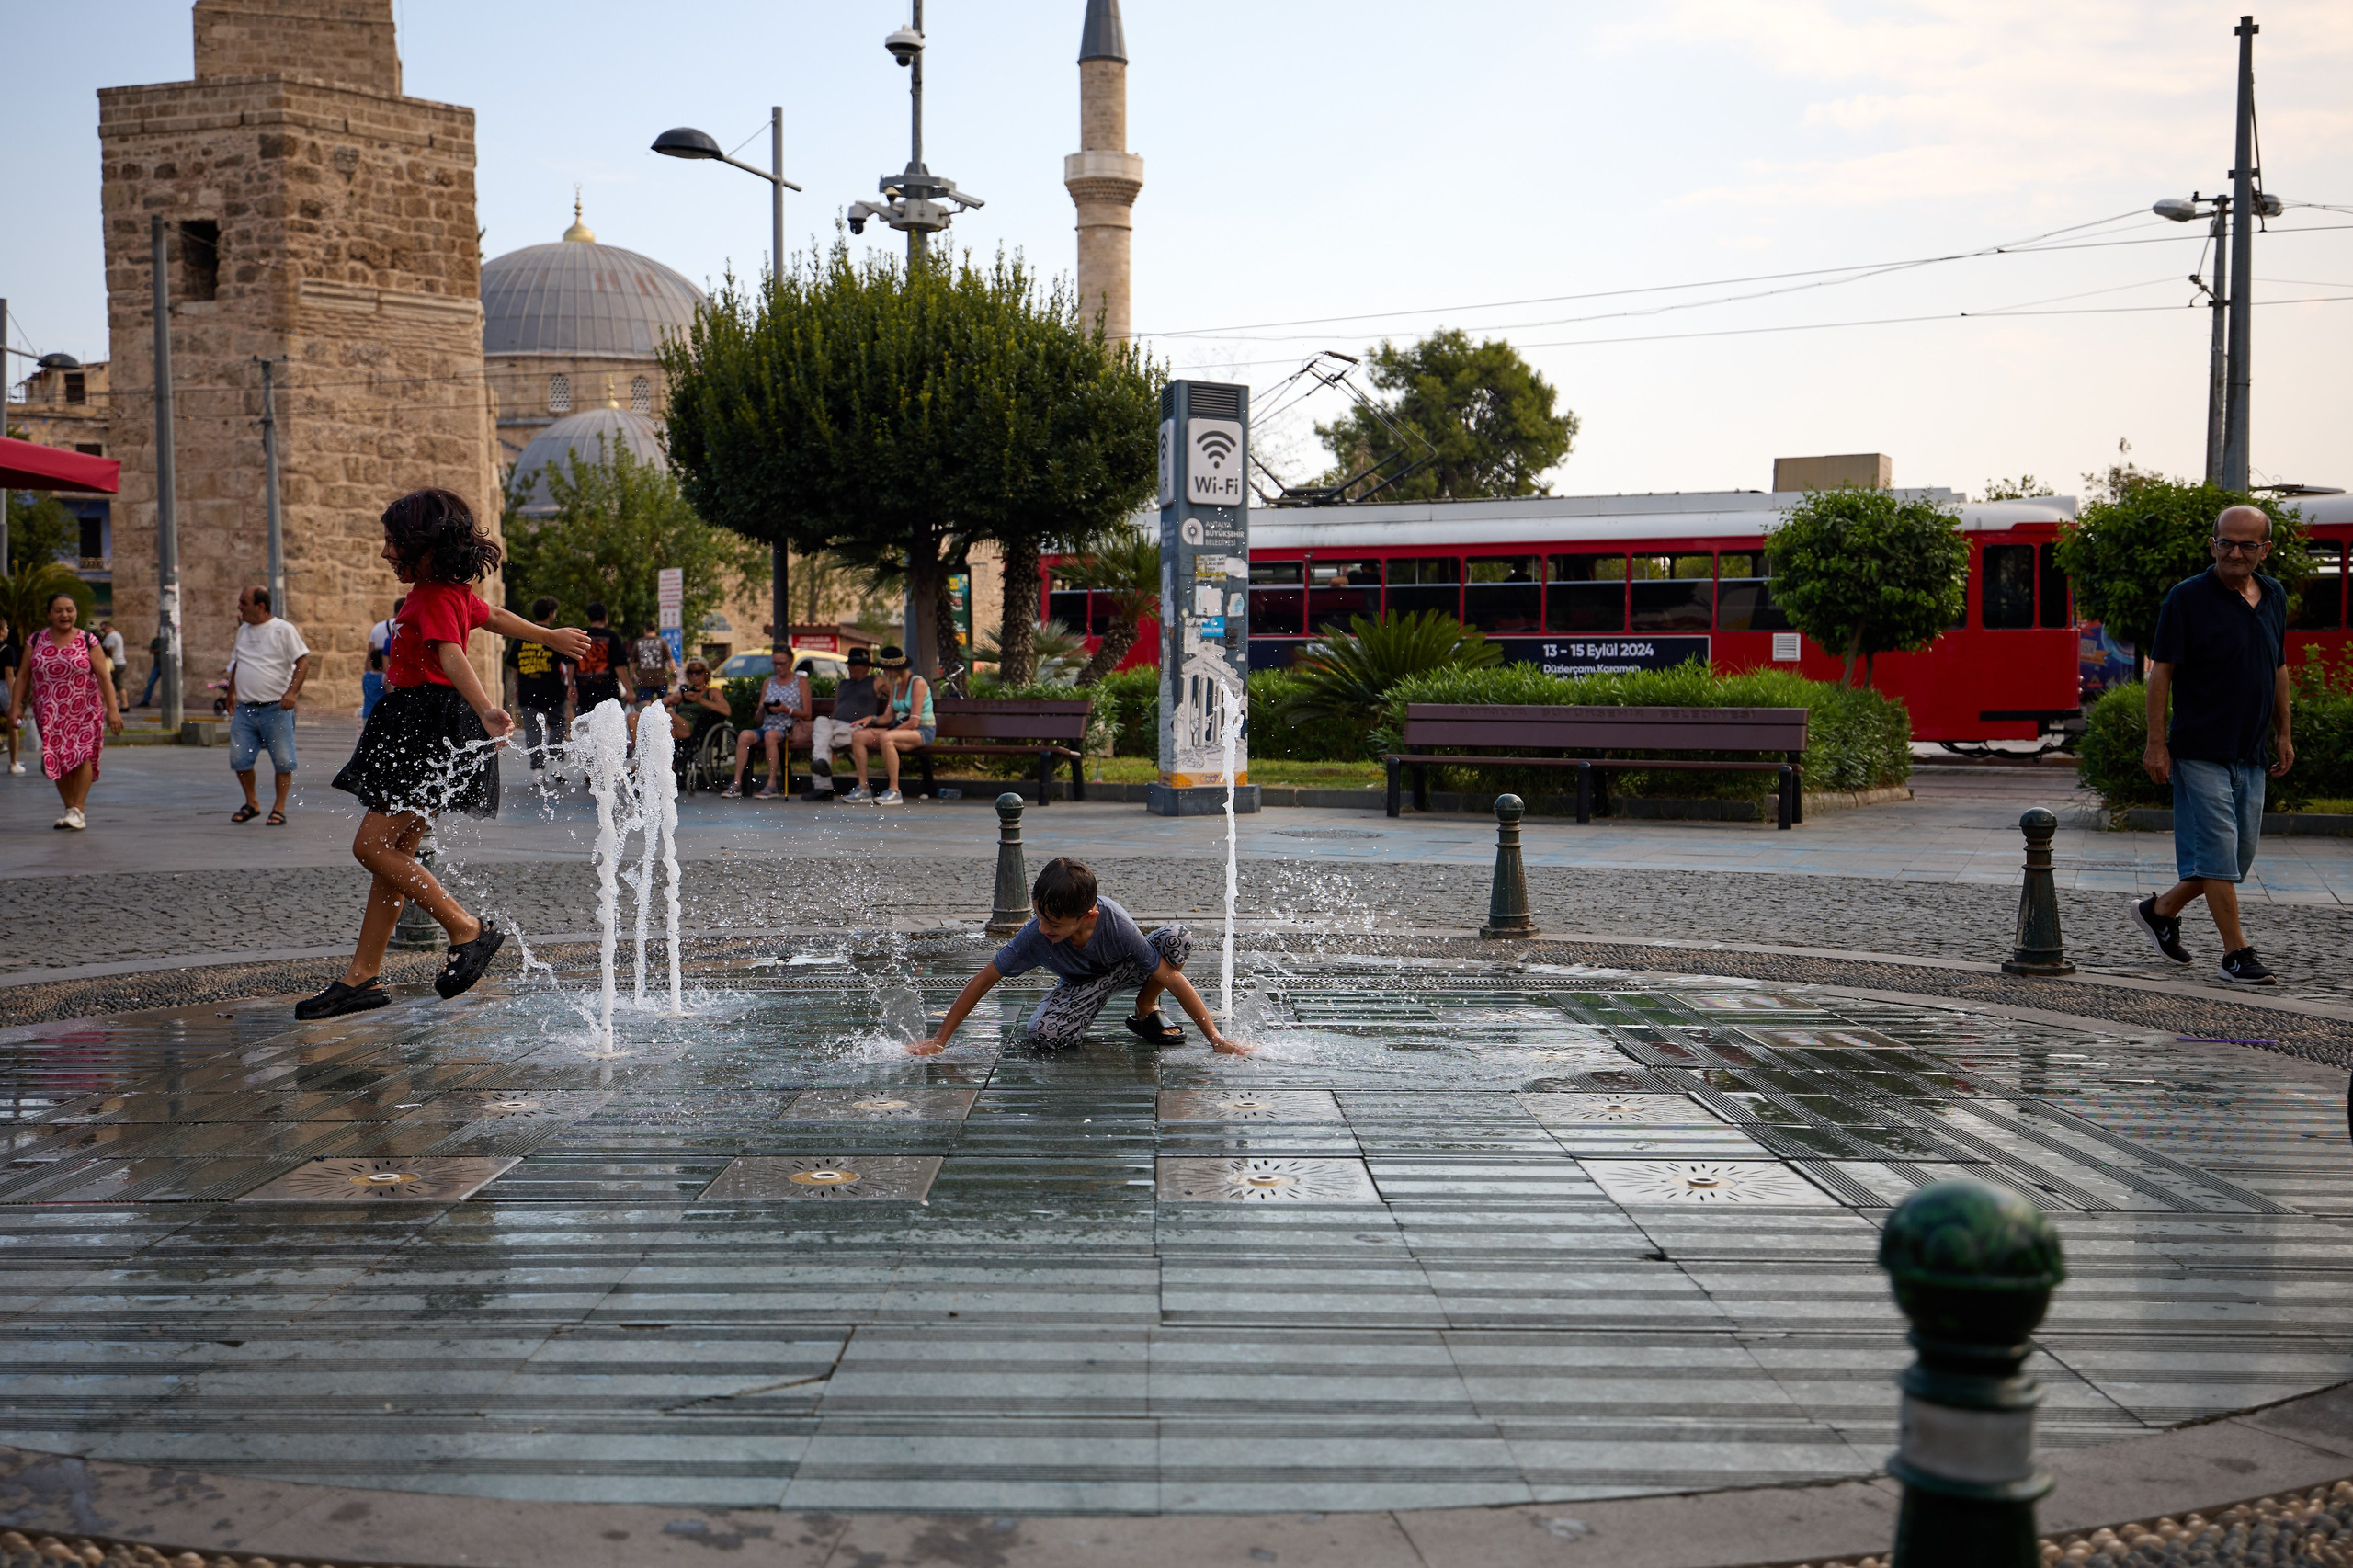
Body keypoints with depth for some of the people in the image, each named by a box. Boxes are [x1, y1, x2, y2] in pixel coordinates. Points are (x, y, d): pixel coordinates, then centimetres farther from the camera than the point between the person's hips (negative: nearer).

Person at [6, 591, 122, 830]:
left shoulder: (88, 641, -2)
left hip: (84, 711, -3)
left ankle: (77, 810, -8)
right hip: (49, 713, 3)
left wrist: (112, 709, -14)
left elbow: (104, 677, -6)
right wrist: (15, 707, -1)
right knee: (57, 760, 3)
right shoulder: (36, 640, 5)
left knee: (81, 756, -12)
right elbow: (22, 676, 6)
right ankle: (69, 809, 11)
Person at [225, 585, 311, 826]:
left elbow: (303, 662, -9)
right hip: (244, 709, 6)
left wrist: (292, 692, -20)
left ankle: (279, 808, 9)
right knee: (239, 759, 4)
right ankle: (251, 803, 21)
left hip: (276, 709, -6)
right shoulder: (243, 630, 14)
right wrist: (232, 692, 19)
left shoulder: (283, 629, -5)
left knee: (282, 761, -3)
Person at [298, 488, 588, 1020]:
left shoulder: (436, 598, -15)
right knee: (395, 852, 10)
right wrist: (550, 637, 49)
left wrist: (485, 711, -50)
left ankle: (469, 931, -9)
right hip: (415, 728, 11)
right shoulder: (452, 590, 15)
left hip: (432, 731, -10)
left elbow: (452, 658, -33)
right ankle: (363, 977, 14)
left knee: (372, 845, -13)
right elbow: (494, 616, 33)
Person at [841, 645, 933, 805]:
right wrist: (872, 719, -7)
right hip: (900, 729, 8)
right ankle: (863, 789, -10)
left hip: (923, 731, -8)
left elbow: (913, 722, -19)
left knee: (886, 738, -37)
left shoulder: (917, 683, -12)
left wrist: (888, 732, -15)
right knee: (858, 735, -9)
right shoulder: (895, 685, 13)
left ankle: (894, 791, -31)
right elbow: (889, 717, 13)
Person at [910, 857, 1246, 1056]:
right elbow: (983, 980, -22)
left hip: (1128, 968, 0)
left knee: (1178, 938, -32)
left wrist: (1216, 1039, -32)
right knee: (1042, 1035, -31)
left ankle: (1146, 1010, -5)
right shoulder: (1034, 936, -33)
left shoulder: (1116, 923, -37)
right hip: (1083, 983, 0)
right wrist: (938, 1040, -22)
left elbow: (1171, 977, -32)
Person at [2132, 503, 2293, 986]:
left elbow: (2278, 667, 19)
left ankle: (2160, 910, 28)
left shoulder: (2274, 596, 10)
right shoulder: (2187, 597, -9)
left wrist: (2283, 734, 17)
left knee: (2239, 858, 12)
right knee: (2217, 851, -6)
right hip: (2201, 751, -7)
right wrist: (2156, 742, -14)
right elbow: (2161, 671, -10)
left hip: (2250, 755, 7)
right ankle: (2236, 952, 2)